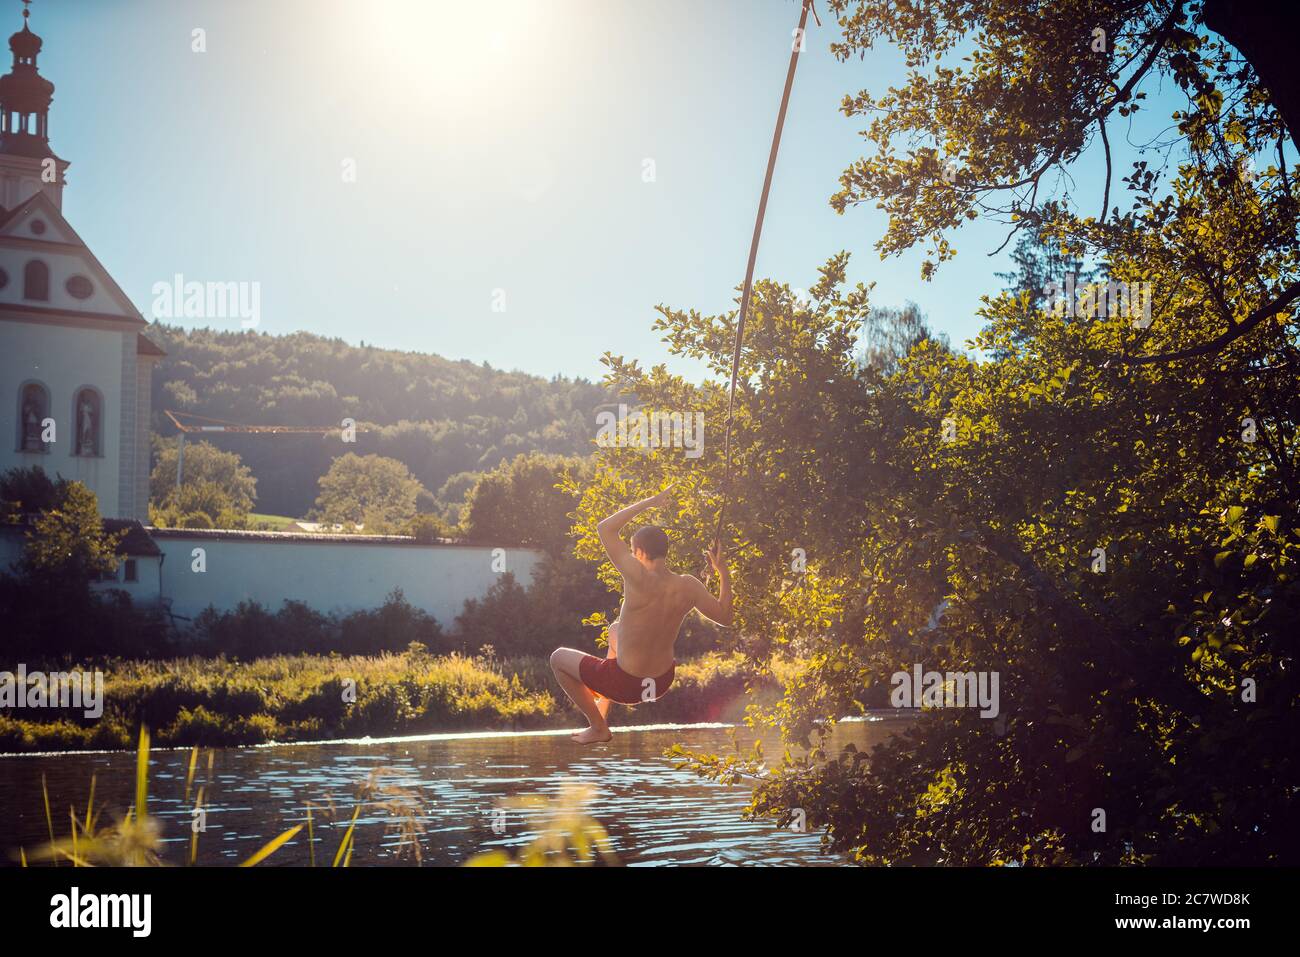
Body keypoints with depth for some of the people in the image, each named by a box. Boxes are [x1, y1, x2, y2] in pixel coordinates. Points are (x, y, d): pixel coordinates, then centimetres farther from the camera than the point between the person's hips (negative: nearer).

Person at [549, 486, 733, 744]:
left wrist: (648, 502, -14)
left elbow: (605, 528, -21)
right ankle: (602, 708, 44)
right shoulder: (688, 587, -13)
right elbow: (726, 616, 1)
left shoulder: (640, 579, -28)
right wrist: (723, 572, 7)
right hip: (662, 682, 6)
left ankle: (598, 727, 18)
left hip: (626, 685, -6)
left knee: (558, 658, 18)